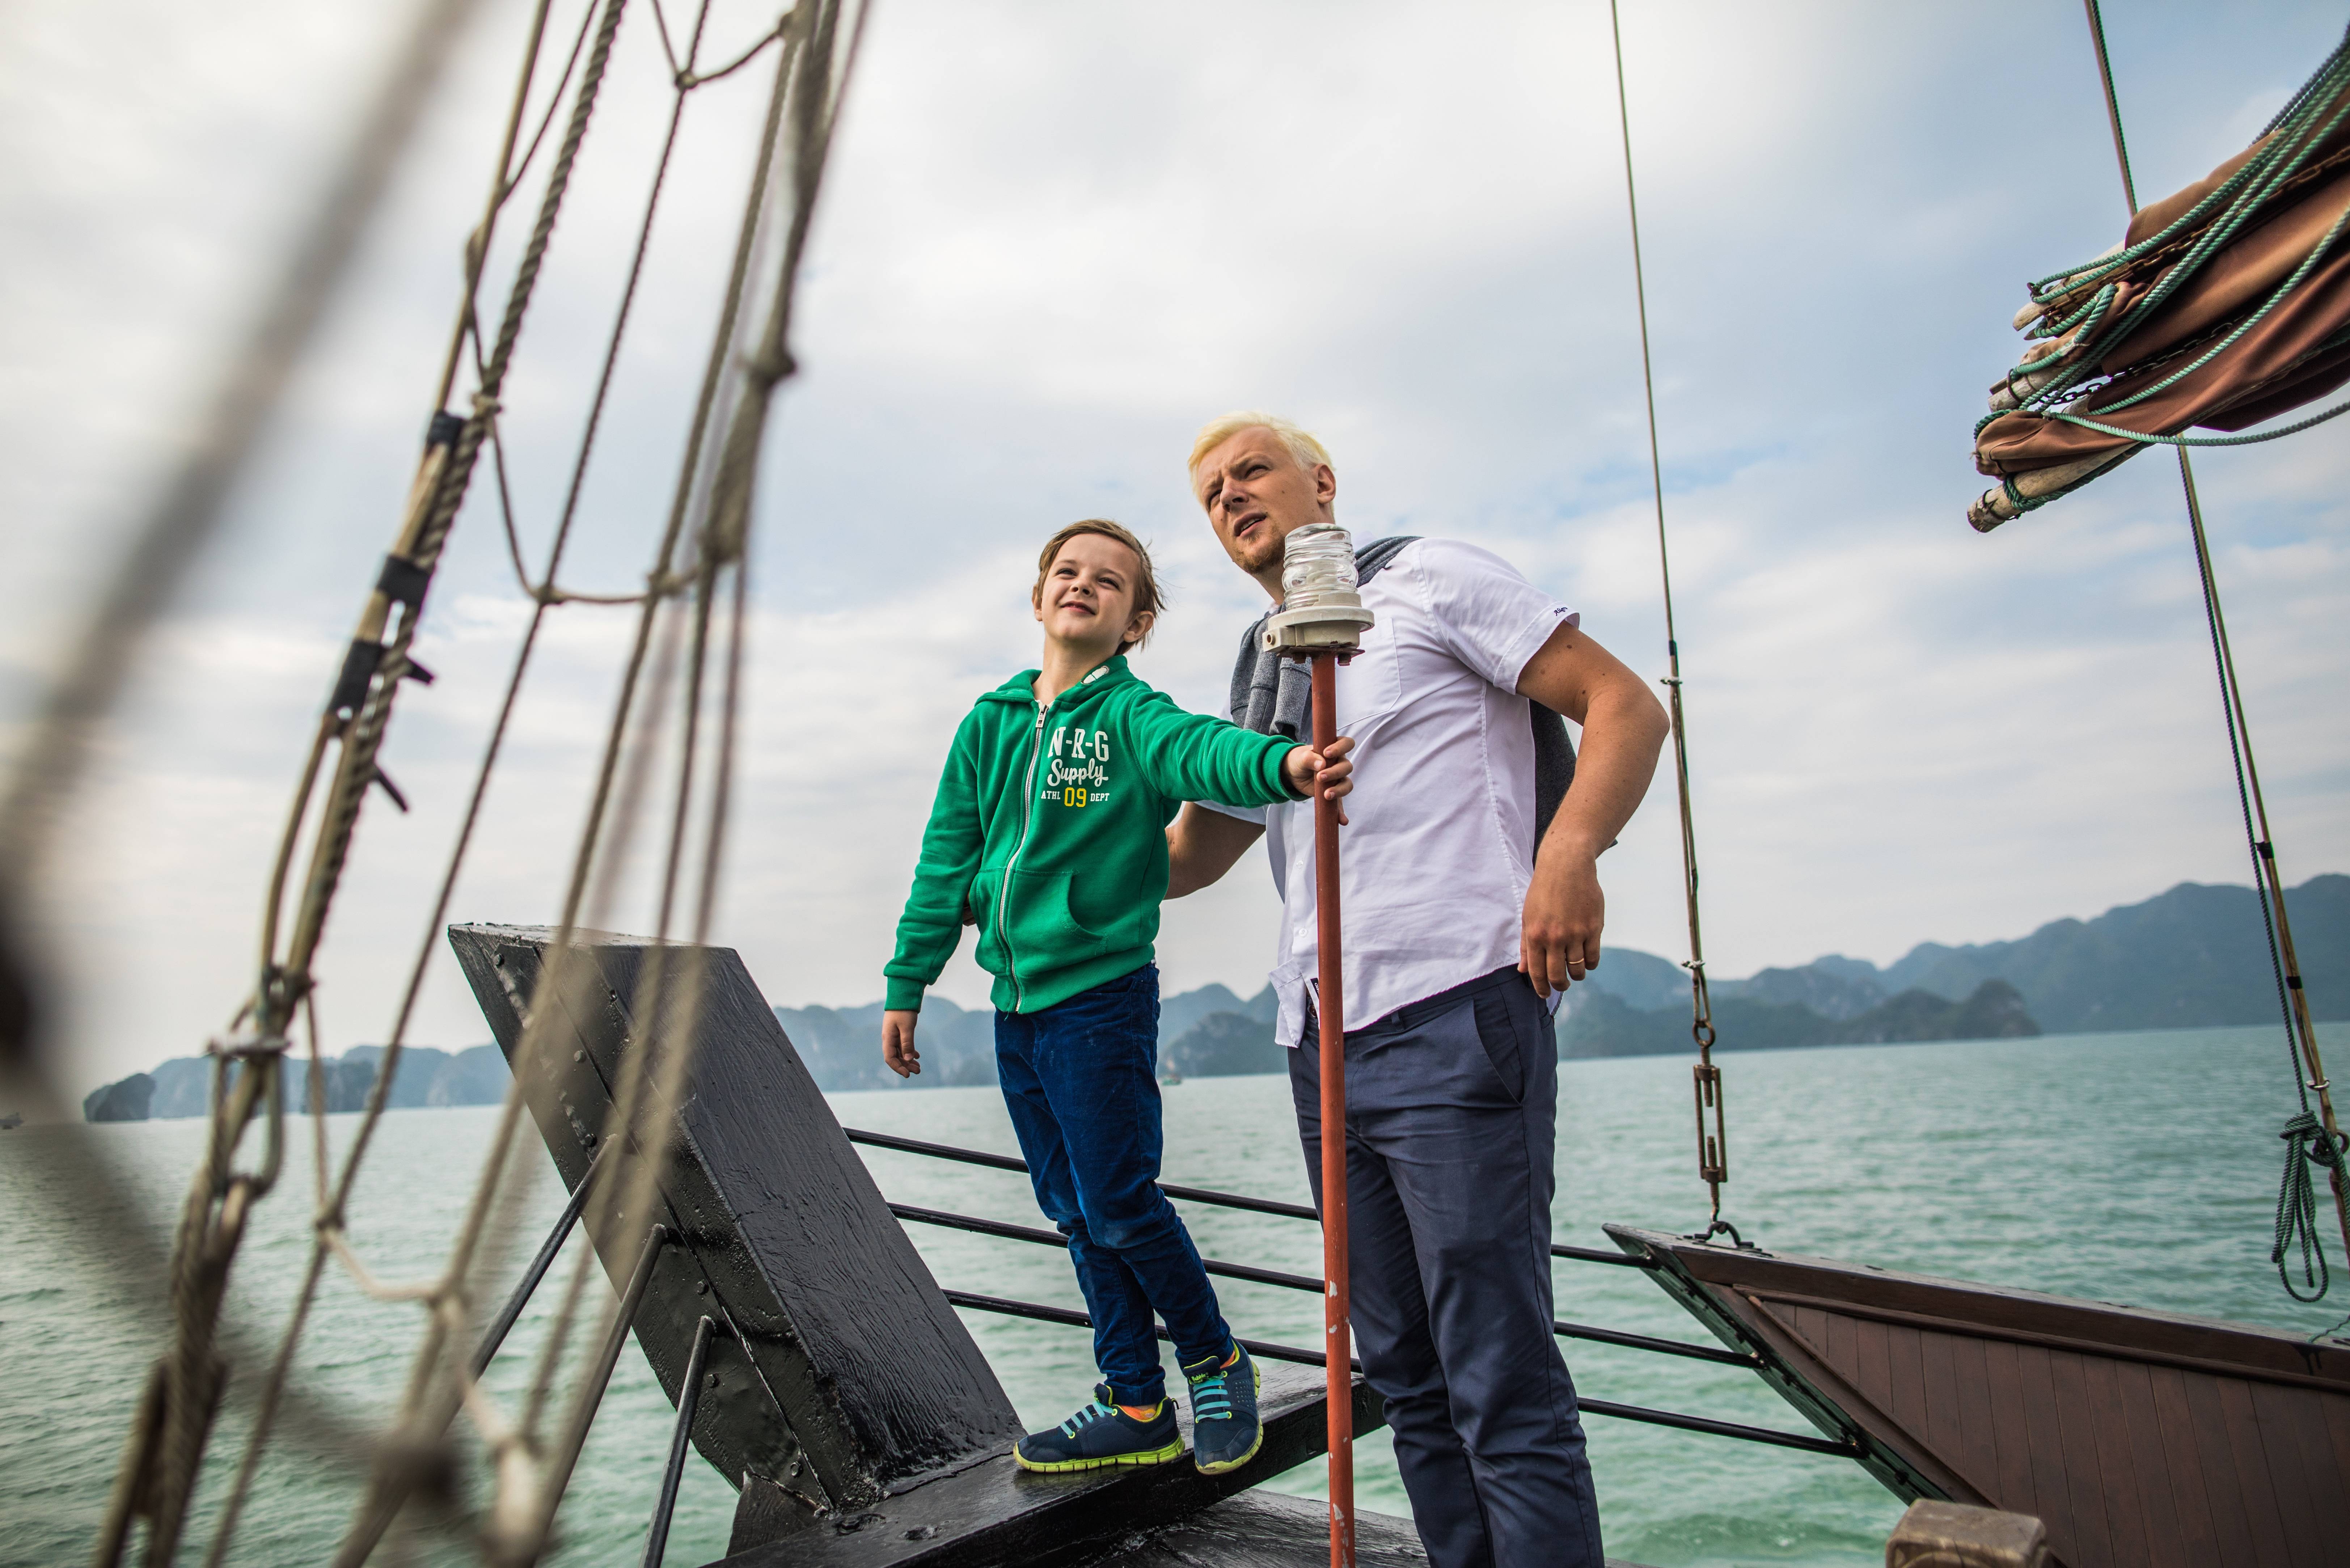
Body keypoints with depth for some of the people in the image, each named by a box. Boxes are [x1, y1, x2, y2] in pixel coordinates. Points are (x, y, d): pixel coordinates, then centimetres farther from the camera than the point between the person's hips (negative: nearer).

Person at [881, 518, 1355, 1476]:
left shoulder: (1131, 714, -7)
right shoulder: (992, 722, 9)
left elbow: (1201, 750, -31)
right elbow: (947, 860, 12)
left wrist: (1282, 763, -52)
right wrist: (907, 982, 11)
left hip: (1101, 993, -6)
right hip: (1015, 1003, 6)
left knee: (1121, 1206, -2)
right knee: (1076, 1215, 12)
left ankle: (1217, 1365, 25)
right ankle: (1138, 1408, 27)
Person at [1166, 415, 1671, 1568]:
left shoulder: (1426, 579, 3)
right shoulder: (1259, 682, 21)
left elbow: (1626, 707, -4)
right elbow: (1190, 852, 30)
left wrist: (1569, 853, -21)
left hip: (1455, 1016, -7)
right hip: (1323, 1048, 7)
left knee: (1500, 1378, -5)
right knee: (1406, 1374, 14)